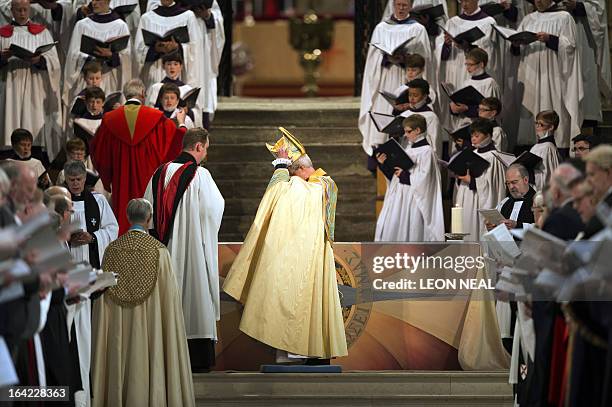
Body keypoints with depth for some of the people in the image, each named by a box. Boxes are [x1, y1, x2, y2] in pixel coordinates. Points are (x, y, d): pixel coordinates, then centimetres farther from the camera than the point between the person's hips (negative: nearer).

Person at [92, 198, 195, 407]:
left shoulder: (112, 251, -2)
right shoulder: (159, 251, -9)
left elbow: (102, 296, 2)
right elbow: (169, 297, -8)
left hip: (118, 331, 2)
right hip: (150, 326, -2)